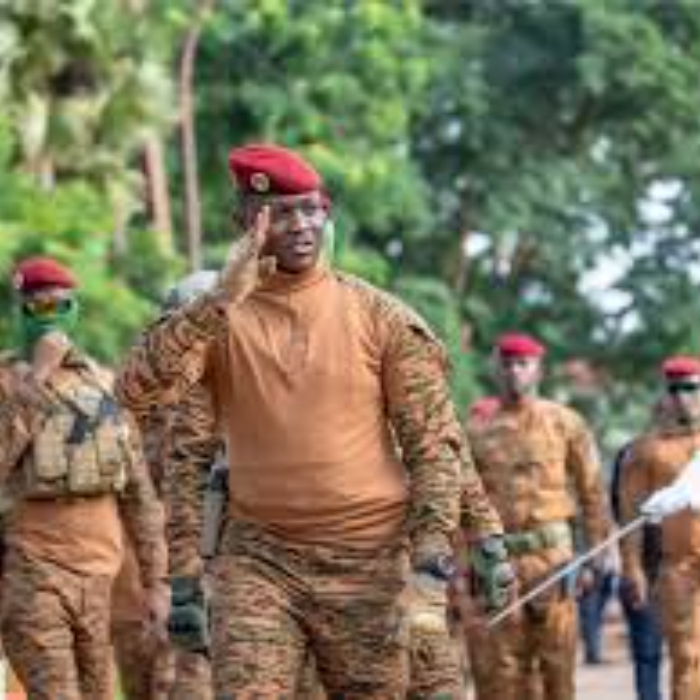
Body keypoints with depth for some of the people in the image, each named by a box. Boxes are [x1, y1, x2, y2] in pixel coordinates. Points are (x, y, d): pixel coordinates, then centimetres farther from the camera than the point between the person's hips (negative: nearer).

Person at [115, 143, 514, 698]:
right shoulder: (216, 318, 3)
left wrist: (433, 530, -12)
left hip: (369, 561, 0)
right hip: (259, 558, 0)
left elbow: (433, 435, 2)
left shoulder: (379, 316, 2)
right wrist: (220, 302, -20)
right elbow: (139, 388, -14)